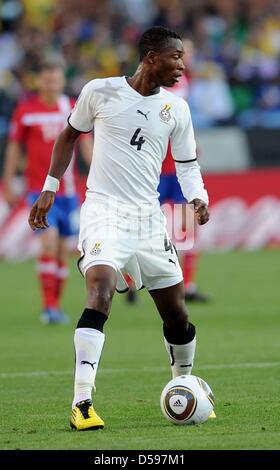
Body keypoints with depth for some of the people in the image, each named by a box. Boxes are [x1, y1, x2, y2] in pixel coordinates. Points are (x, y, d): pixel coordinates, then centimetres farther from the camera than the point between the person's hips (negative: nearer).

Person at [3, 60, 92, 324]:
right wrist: (8, 185, 4)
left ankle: (55, 306, 17)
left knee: (62, 249, 6)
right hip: (39, 190, -3)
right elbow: (13, 147, 5)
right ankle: (49, 307, -15)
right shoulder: (25, 110, -2)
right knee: (49, 241, -18)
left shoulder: (73, 108, 4)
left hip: (68, 190, 3)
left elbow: (85, 143, 9)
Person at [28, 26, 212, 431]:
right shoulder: (100, 92, -3)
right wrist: (49, 189, 9)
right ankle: (81, 404, -29)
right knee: (100, 294, -27)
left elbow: (187, 164, 11)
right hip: (104, 210, -4)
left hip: (149, 216, 4)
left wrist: (198, 198, -9)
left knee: (177, 315, 9)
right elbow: (70, 134, 12)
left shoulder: (177, 109, 4)